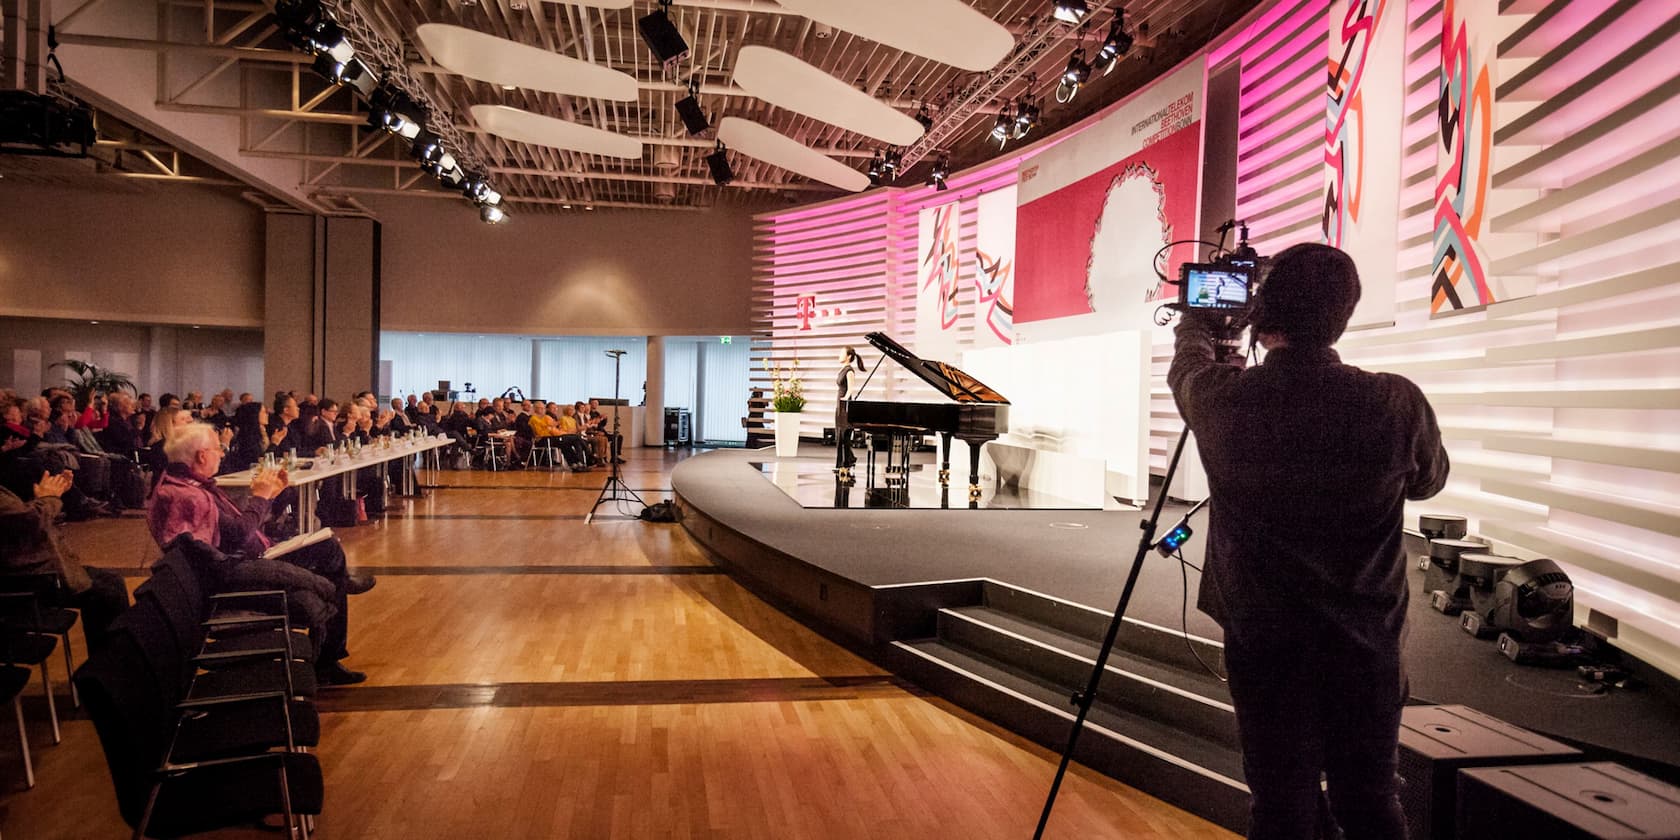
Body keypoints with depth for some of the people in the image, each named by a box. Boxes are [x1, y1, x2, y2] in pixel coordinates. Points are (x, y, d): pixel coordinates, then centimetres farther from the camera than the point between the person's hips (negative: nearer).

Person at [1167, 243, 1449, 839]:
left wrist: (1202, 316, 33)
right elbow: (1430, 481, 8)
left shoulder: (1221, 401, -14)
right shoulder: (1398, 404, -15)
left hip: (1263, 639, -1)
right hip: (1366, 641, 1)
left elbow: (1188, 360, 12)